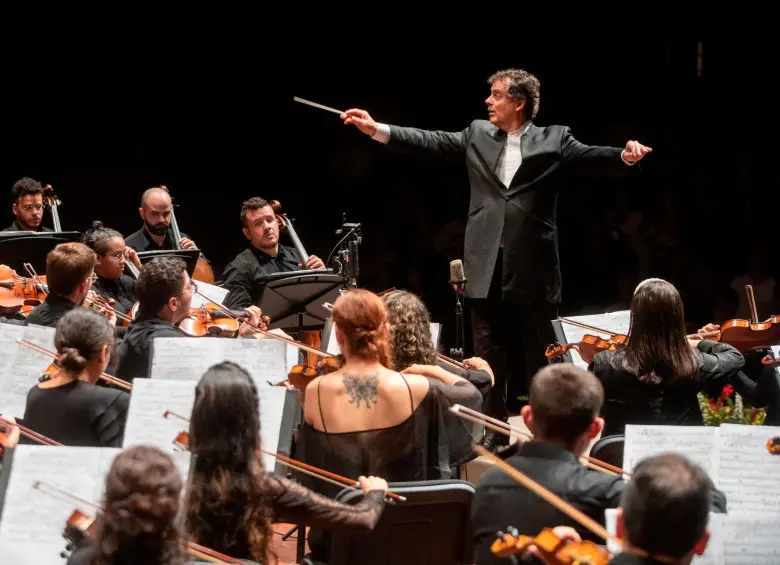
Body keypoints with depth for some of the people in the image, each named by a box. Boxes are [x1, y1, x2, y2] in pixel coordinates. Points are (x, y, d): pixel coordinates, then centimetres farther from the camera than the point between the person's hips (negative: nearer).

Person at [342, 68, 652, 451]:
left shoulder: (553, 140, -1)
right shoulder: (478, 135, 11)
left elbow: (590, 157, -12)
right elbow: (432, 142, 11)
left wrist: (624, 157, -33)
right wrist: (378, 129, 5)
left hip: (533, 267, -4)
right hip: (488, 266, 4)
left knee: (540, 358, 4)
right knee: (489, 356, 9)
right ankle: (493, 432, 18)